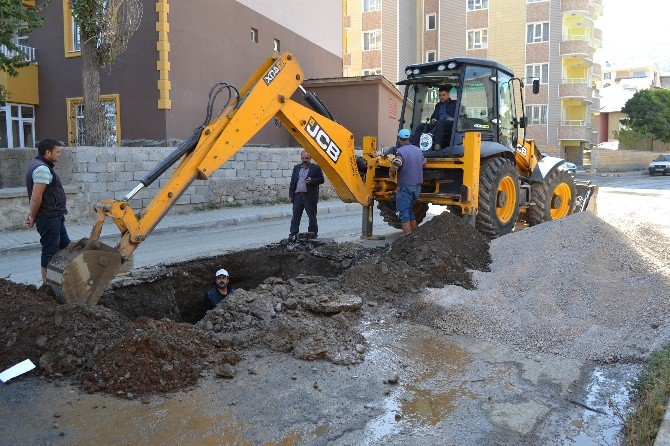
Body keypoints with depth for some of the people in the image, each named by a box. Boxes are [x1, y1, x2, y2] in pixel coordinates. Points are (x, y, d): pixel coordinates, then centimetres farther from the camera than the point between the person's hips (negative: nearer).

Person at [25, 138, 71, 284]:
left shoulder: (37, 164, 15)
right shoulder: (42, 169, -19)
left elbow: (36, 197, 16)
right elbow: (36, 198, -23)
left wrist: (32, 215, 11)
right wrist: (32, 217, -11)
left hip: (55, 217, 10)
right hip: (48, 219, -10)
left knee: (65, 245, 17)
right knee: (50, 251, -2)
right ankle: (47, 283, 8)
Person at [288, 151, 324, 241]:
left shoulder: (315, 168, 2)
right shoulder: (296, 168, 14)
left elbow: (321, 180, 0)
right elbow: (292, 182, 14)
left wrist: (312, 181, -17)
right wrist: (291, 194, 7)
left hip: (310, 196, -3)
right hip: (297, 195, 3)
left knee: (312, 216, 5)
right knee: (296, 216, 2)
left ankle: (313, 232, 21)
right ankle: (293, 233, 4)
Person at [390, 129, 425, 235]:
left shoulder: (400, 151, -14)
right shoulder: (418, 150, 9)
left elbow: (394, 168, -24)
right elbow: (423, 164, 21)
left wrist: (392, 175, -4)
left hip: (405, 186, -7)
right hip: (417, 185, 7)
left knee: (403, 212, -2)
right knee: (409, 210, 20)